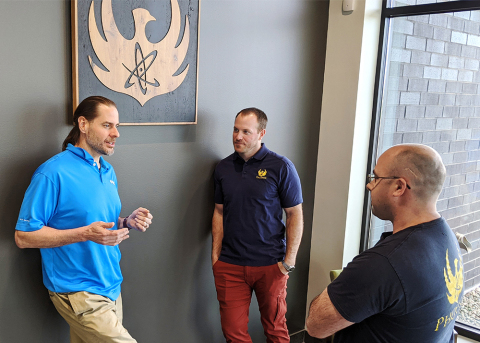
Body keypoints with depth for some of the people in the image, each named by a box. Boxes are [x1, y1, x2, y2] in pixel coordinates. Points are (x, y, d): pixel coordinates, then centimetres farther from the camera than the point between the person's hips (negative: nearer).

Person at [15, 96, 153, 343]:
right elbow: (23, 236, -17)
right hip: (79, 293, -7)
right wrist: (85, 234, -25)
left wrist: (127, 222, 0)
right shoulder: (53, 172, -16)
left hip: (111, 287, 8)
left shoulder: (108, 171, 11)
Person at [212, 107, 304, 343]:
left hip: (270, 265, -3)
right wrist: (215, 255, 6)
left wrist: (289, 261, -9)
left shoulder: (281, 167, -8)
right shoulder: (223, 167, 5)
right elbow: (219, 212, 10)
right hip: (229, 265, 3)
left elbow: (295, 214, -6)